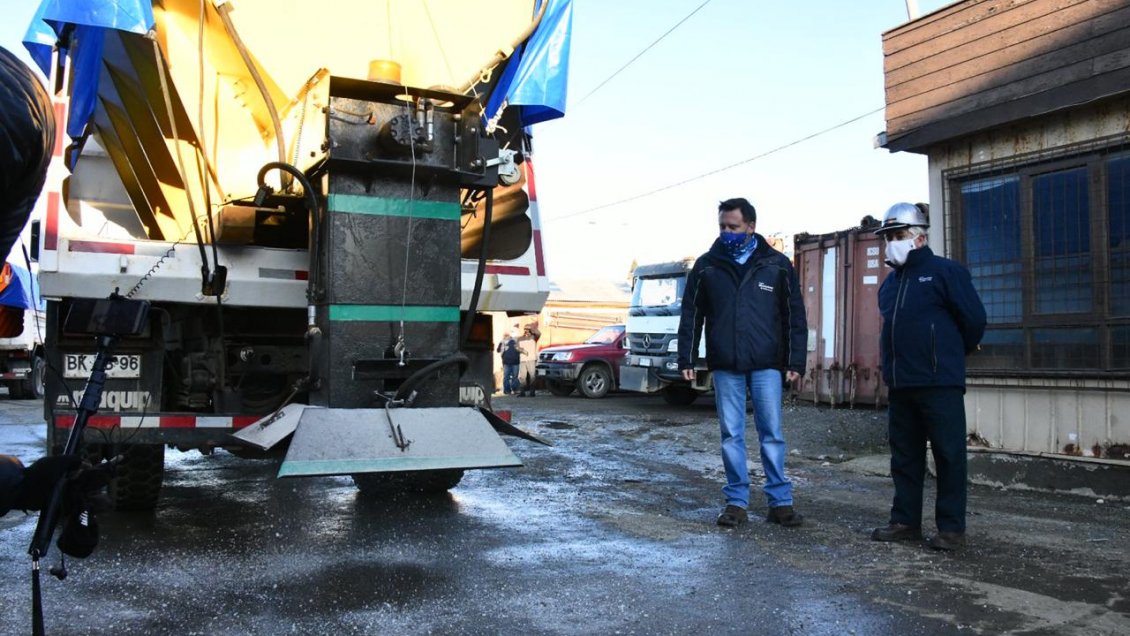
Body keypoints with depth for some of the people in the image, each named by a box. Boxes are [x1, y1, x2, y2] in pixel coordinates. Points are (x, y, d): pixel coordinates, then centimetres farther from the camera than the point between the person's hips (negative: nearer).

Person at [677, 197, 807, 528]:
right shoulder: (706, 266, 5)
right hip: (725, 366, 1)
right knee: (731, 435, 5)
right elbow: (691, 315, 7)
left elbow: (794, 316, 4)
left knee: (772, 433, 2)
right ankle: (736, 502, 14)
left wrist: (796, 361, -1)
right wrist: (686, 359, 2)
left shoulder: (777, 265, 3)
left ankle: (780, 501, 11)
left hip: (766, 365, -1)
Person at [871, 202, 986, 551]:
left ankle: (952, 527, 9)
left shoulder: (946, 272, -5)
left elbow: (974, 319, -5)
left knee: (949, 456, 0)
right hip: (900, 385, 7)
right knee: (904, 456, 11)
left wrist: (953, 355, 7)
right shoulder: (890, 282, 15)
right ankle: (905, 522, 20)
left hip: (940, 383, -7)